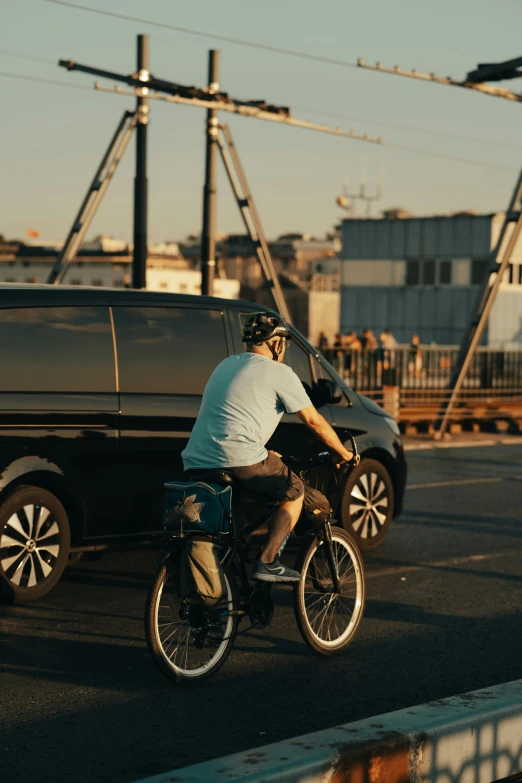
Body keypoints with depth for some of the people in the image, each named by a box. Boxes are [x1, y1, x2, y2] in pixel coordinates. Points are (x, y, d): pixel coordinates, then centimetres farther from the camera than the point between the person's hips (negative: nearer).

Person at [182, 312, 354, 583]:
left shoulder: (226, 365, 24)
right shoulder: (279, 372, 2)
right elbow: (314, 421, 5)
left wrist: (265, 454, 44)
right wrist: (344, 453, 19)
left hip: (194, 463, 7)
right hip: (238, 461, -7)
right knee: (294, 491, 13)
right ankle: (267, 562, 3)